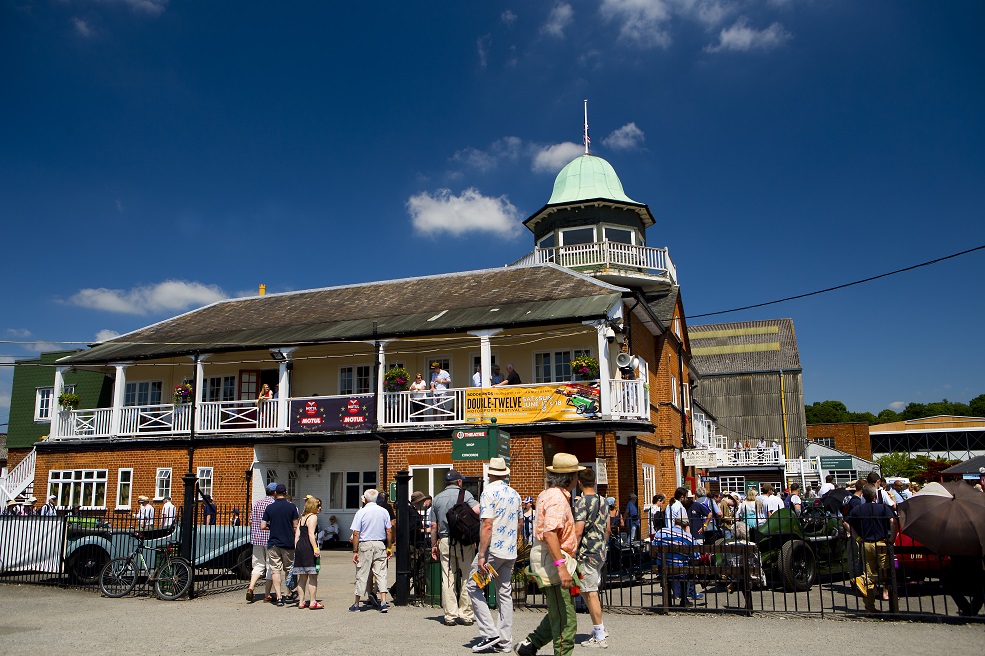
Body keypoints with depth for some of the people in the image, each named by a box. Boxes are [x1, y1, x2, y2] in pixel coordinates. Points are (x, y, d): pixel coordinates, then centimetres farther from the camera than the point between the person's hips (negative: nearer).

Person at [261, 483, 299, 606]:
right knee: (289, 569, 15)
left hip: (273, 543, 0)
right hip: (288, 543, 0)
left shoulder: (269, 508, -1)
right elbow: (295, 527, -4)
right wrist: (296, 540, 11)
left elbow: (262, 526, -2)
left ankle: (279, 597, -4)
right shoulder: (292, 507, -4)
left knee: (276, 570, 2)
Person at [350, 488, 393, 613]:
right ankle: (383, 601, -4)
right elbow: (389, 531, 4)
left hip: (365, 545, -2)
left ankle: (357, 604, 13)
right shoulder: (384, 511, 4)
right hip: (380, 545, 2)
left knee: (362, 574, 5)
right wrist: (388, 548, 12)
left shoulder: (361, 512, -5)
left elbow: (356, 534, -8)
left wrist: (355, 551, -4)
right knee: (381, 573, 4)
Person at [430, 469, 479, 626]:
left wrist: (434, 545, 16)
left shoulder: (437, 498, 11)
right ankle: (466, 614, 7)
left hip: (445, 541, 3)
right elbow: (477, 510, -19)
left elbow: (434, 525, 9)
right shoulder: (464, 494, -2)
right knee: (467, 577, 5)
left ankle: (450, 615, 6)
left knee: (447, 579, 6)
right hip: (464, 541, -3)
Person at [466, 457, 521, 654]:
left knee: (474, 586, 3)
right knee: (505, 593, 10)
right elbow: (519, 524, 19)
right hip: (510, 552, 7)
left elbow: (487, 525, -19)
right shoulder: (515, 494, 11)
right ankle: (504, 641, 12)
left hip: (493, 549, -7)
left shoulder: (489, 492, -11)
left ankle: (489, 633, -5)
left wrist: (481, 555, -19)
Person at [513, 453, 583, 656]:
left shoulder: (546, 494, 16)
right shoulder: (557, 498, -17)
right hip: (553, 562, -11)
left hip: (552, 562, 11)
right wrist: (561, 566, -34)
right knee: (566, 622, -4)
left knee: (558, 615, 19)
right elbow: (550, 533, -29)